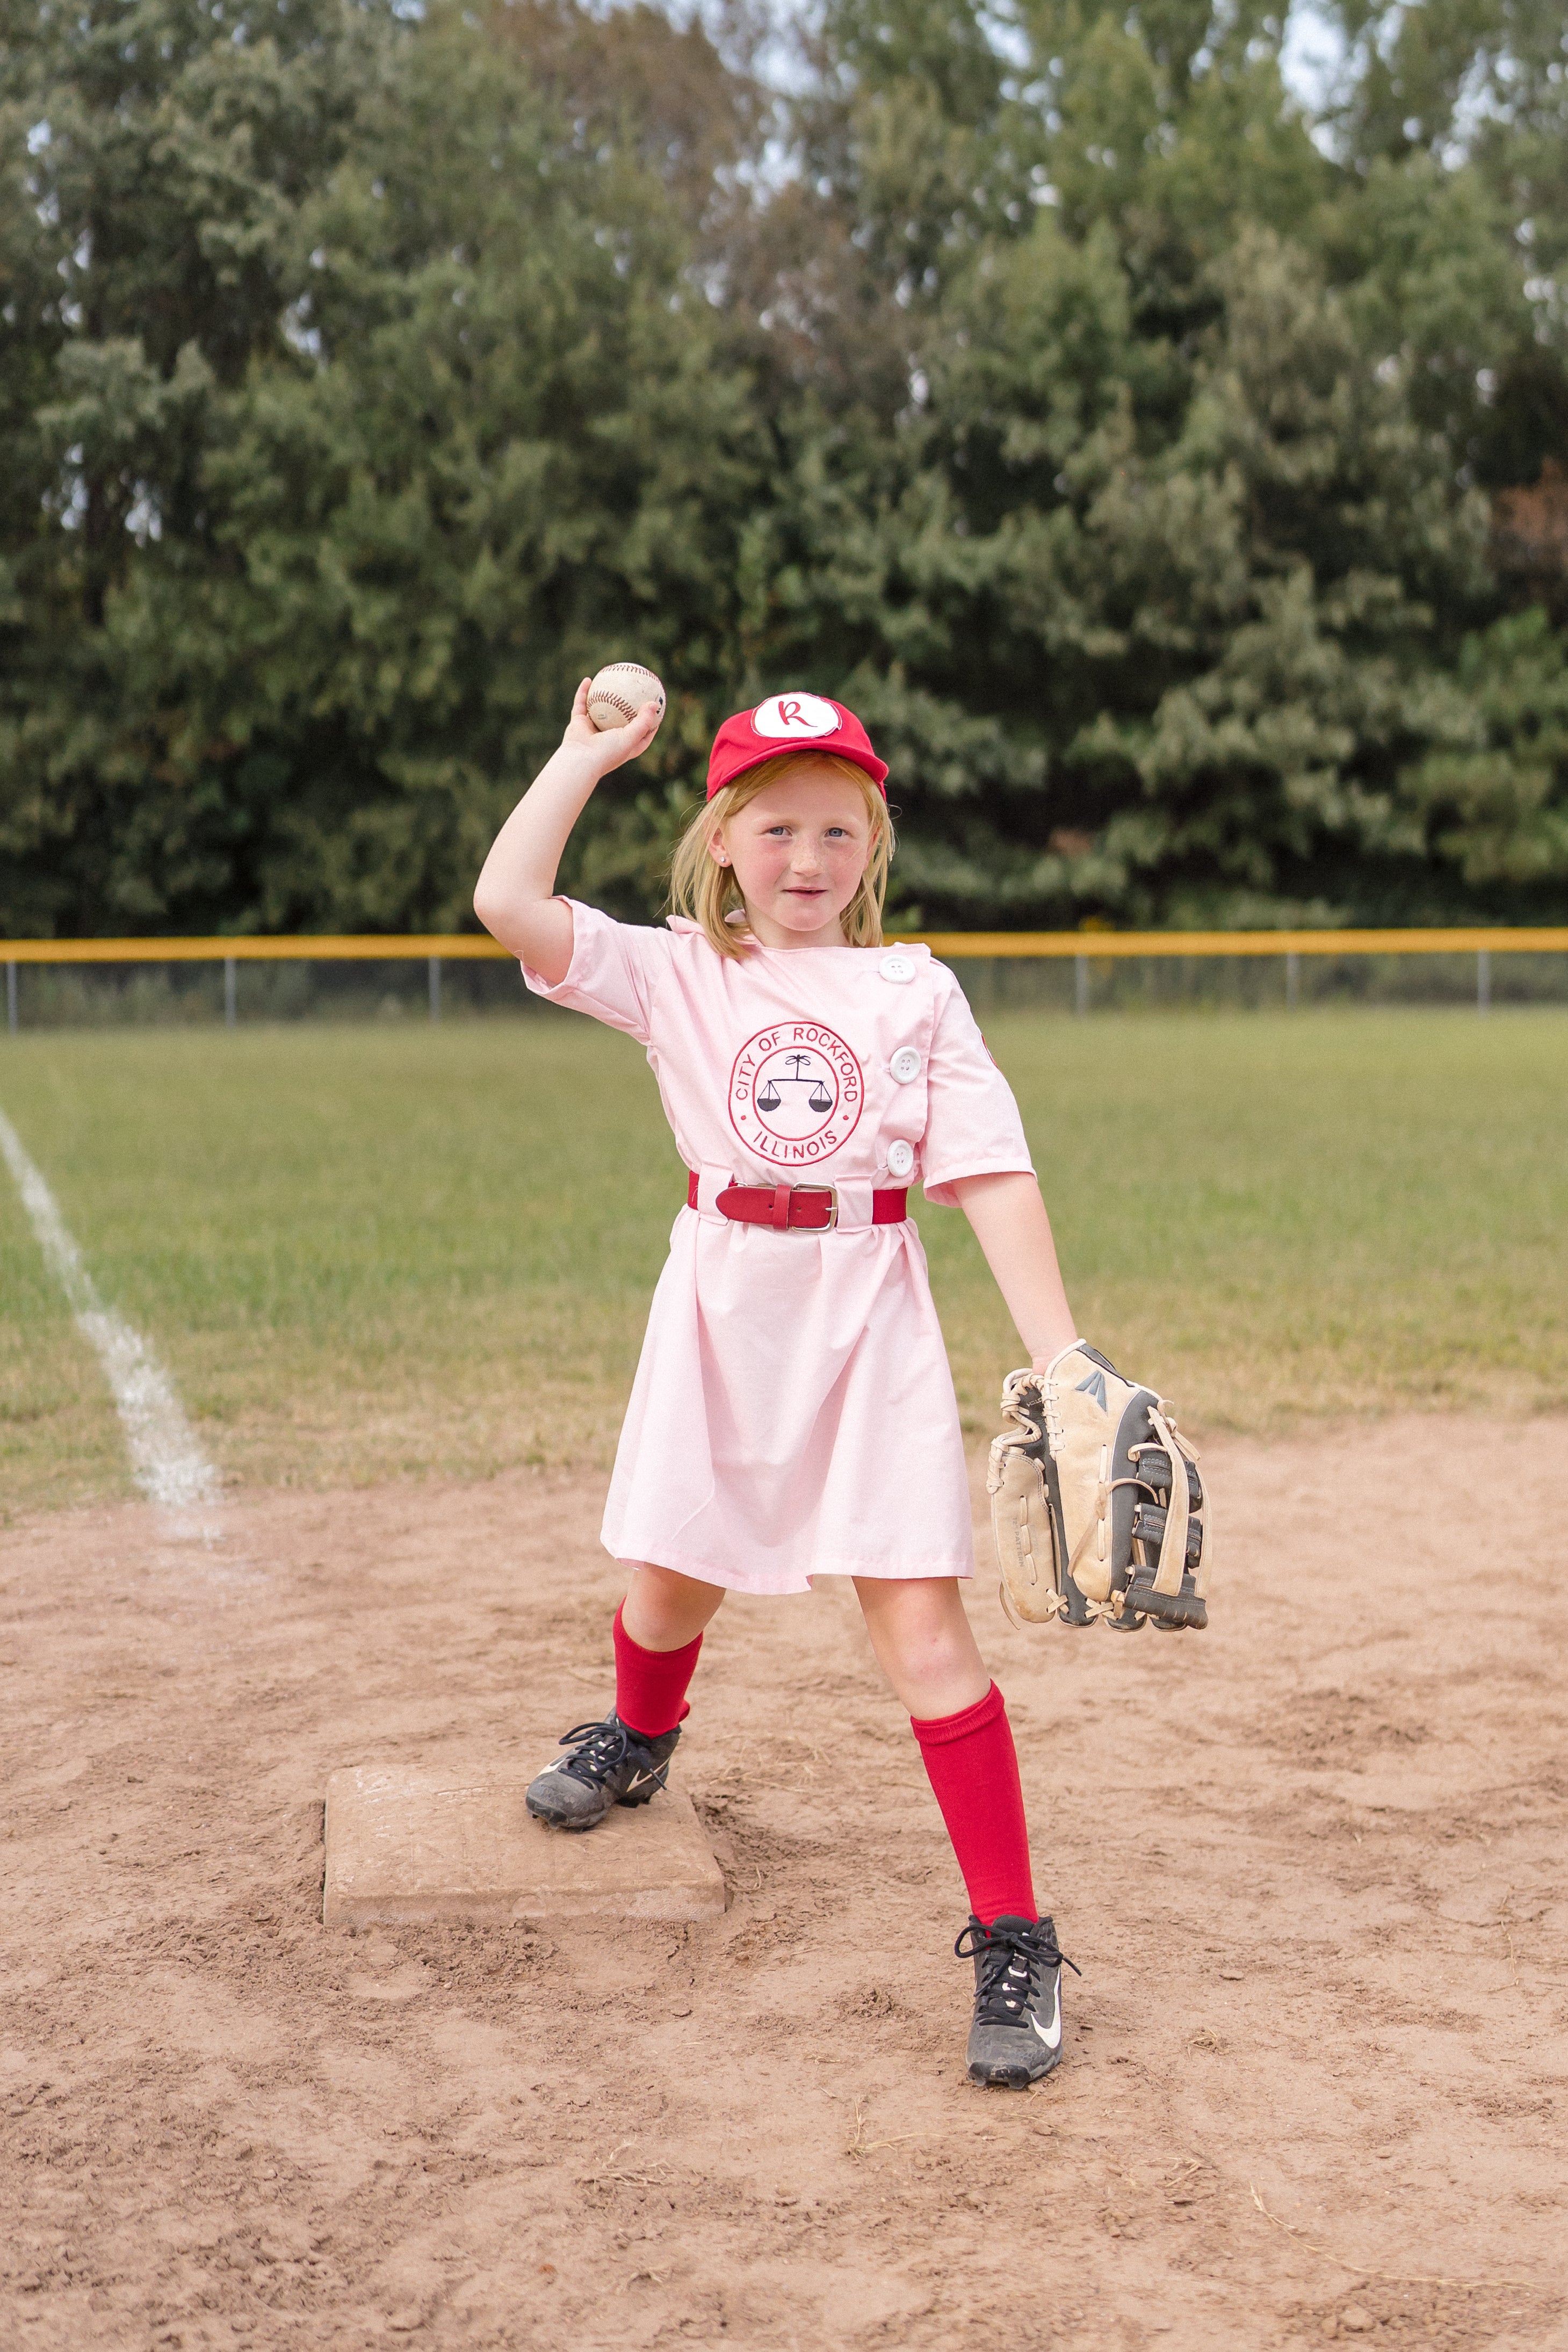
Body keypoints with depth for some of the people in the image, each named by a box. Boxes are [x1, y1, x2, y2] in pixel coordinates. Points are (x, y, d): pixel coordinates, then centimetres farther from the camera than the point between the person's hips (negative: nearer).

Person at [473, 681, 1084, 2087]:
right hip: (722, 1308, 2)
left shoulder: (916, 993, 0)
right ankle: (640, 1742, 54)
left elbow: (993, 1178, -3)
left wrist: (1060, 1355, -10)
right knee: (671, 1580, 18)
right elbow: (508, 901, -13)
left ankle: (1013, 1940, 1)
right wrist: (587, 756, -4)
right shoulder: (677, 975, 0)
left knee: (918, 1618, -8)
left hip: (868, 1316, -2)